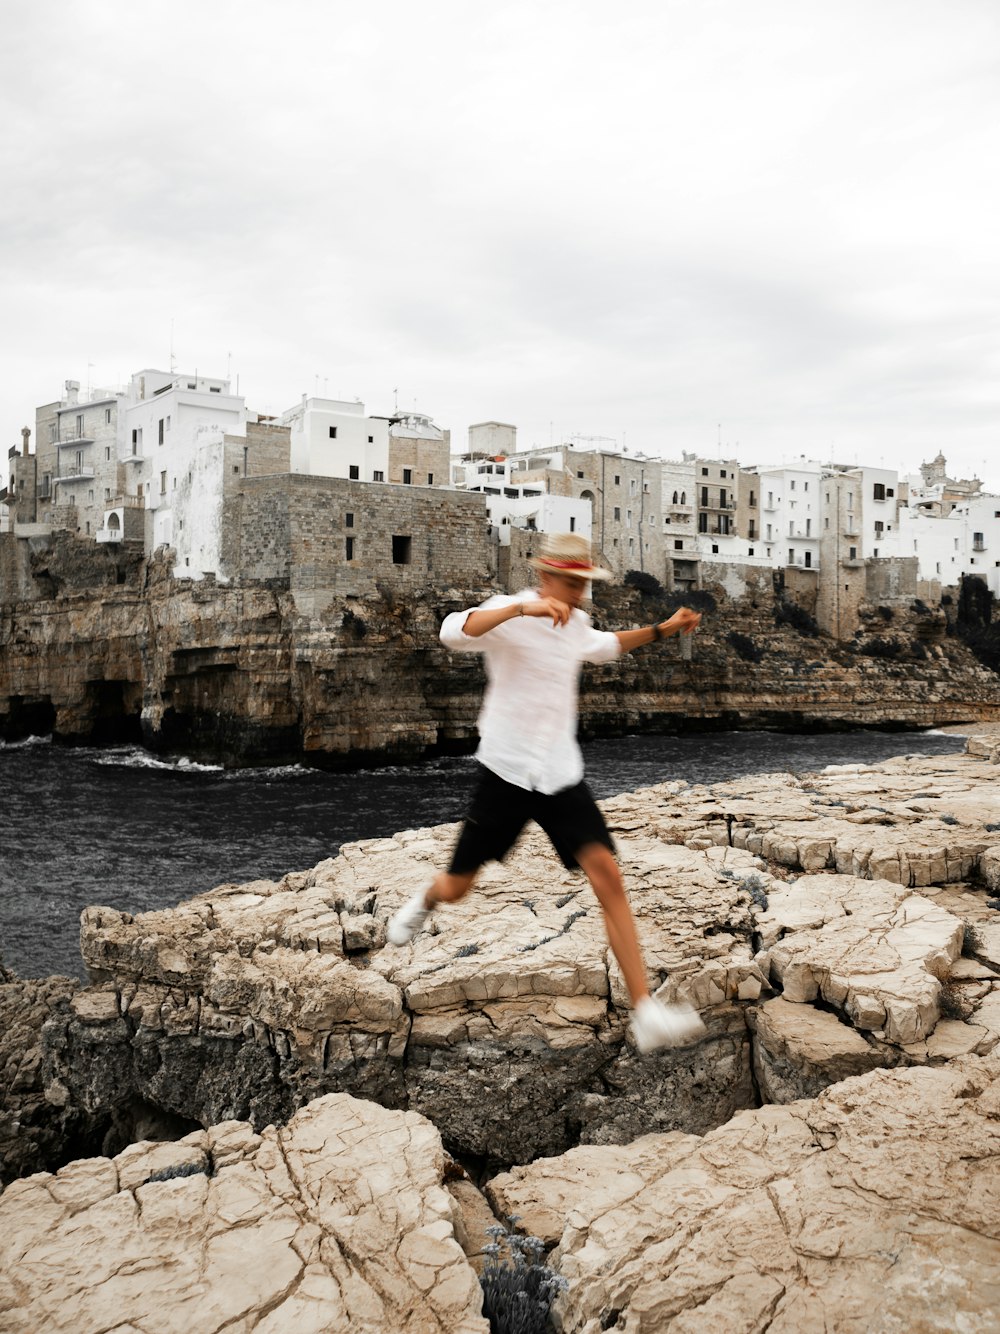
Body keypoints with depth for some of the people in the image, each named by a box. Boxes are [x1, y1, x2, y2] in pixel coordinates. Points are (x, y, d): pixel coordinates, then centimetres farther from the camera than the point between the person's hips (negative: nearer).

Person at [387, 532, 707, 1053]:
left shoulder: (578, 623, 8)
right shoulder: (508, 612, -13)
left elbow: (602, 646, 33)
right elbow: (453, 632, -36)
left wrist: (662, 629, 25)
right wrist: (525, 608, -48)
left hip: (562, 775, 4)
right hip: (506, 772, -4)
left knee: (607, 876, -14)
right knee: (457, 887, 10)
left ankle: (645, 1013, -15)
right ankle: (423, 903, 51)